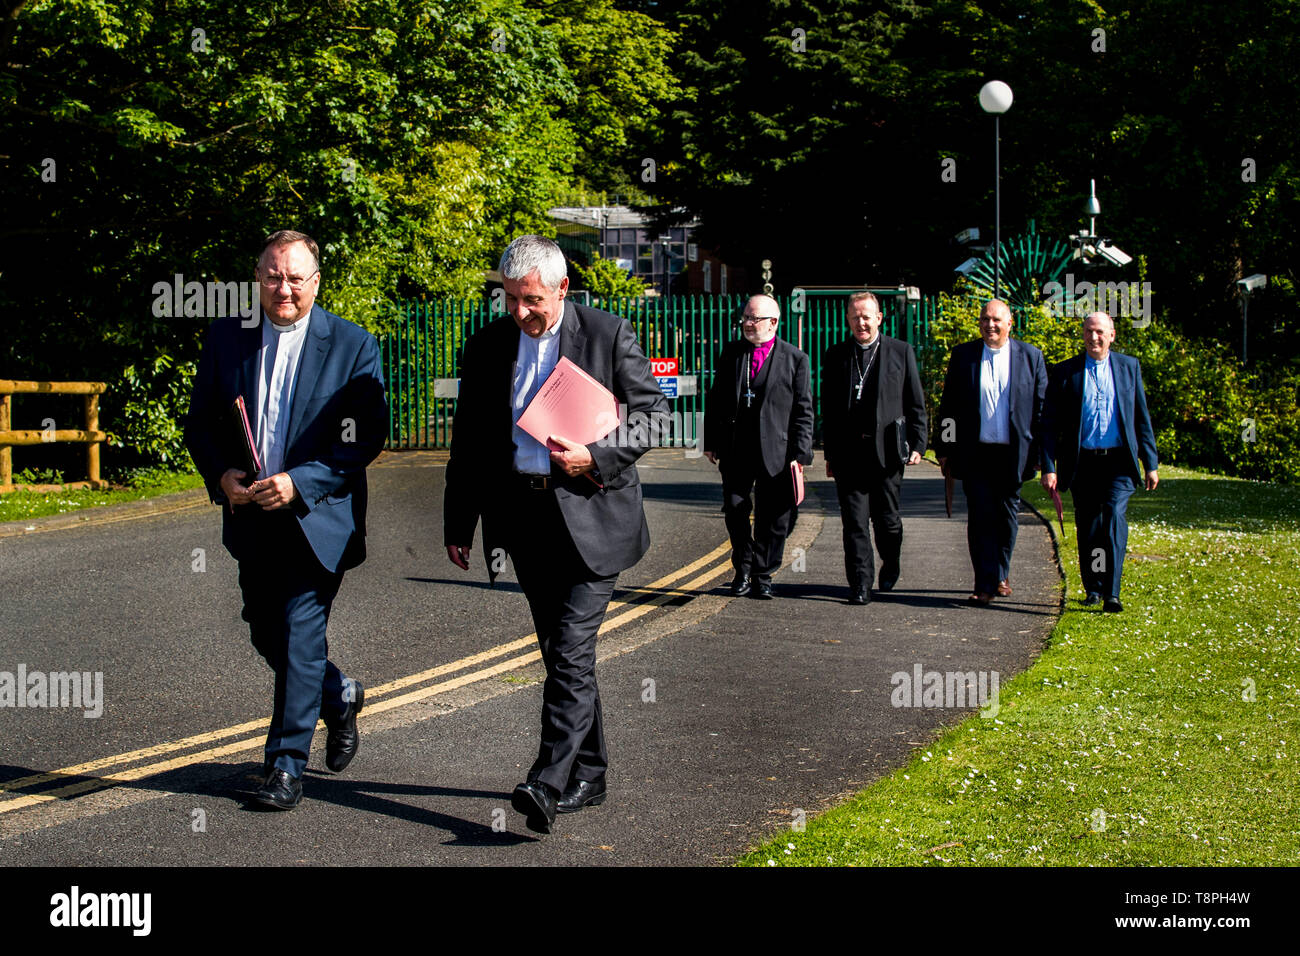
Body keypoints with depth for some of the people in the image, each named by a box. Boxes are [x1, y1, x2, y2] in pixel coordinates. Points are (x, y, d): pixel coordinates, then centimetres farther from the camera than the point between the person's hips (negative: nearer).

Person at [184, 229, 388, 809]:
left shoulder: (353, 346, -5)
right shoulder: (225, 337, 5)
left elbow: (368, 437, -9)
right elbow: (200, 422, 9)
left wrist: (301, 482, -19)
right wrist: (222, 474, -10)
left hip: (318, 516, -4)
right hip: (251, 520, 5)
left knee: (301, 635, -6)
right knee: (266, 634, 14)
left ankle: (286, 764, 5)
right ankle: (339, 697, 41)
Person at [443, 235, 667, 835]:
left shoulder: (609, 335, -3)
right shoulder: (485, 348, 8)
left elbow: (654, 415, 0)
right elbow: (468, 442, 13)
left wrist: (594, 458, -14)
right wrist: (458, 522, 12)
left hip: (591, 512, -4)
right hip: (522, 516, 4)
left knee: (571, 651, -12)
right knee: (562, 652, 11)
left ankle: (549, 784, -15)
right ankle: (588, 775, 22)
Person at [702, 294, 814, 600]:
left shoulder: (795, 359, 1)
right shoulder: (731, 352, 9)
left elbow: (803, 411, 0)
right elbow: (715, 400, 12)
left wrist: (800, 453, -7)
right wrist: (711, 442, 6)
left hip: (776, 452, -2)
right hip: (735, 450, 2)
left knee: (773, 518, 4)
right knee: (735, 510, 6)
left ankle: (762, 575, 18)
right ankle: (743, 568, 26)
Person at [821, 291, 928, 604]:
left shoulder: (900, 352, 5)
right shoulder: (836, 355, 9)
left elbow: (916, 404, 6)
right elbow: (828, 408, 11)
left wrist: (917, 445, -1)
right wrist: (830, 452, 8)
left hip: (887, 449, -1)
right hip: (849, 451, 1)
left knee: (887, 519, 7)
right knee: (854, 521, -2)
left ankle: (890, 565, 34)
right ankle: (860, 585, 2)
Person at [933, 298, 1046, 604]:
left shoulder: (1031, 356, 3)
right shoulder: (963, 355, 4)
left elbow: (1041, 407, 4)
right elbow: (948, 406, 7)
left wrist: (1038, 452, 0)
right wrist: (945, 449, 3)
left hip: (1013, 453, 1)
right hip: (975, 452, -1)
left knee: (1007, 516, 11)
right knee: (980, 516, -5)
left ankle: (1001, 576, 28)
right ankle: (986, 583, -2)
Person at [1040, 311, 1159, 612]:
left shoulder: (1129, 367, 9)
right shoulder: (1064, 372, 4)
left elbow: (1141, 418, 11)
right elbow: (1050, 424, 3)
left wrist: (1151, 464, 8)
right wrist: (1048, 467, -4)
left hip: (1119, 462, -1)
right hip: (1082, 463, 1)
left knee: (1115, 519, -17)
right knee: (1087, 530, 8)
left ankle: (1111, 593, -18)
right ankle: (1093, 589, 25)